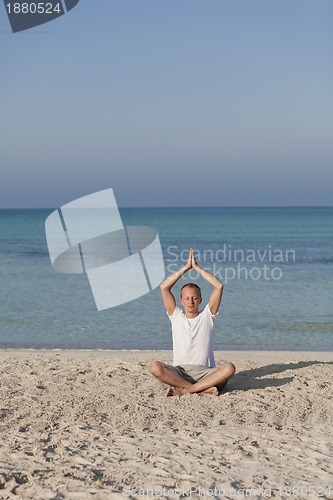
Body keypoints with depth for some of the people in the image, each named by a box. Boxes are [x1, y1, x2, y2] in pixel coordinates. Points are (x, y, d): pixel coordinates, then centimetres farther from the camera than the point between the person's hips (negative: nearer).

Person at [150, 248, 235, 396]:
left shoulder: (207, 316, 12)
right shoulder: (176, 316, 14)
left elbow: (219, 286, 3)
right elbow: (164, 287, 5)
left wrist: (197, 267, 3)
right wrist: (186, 268, 4)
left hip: (205, 372, 0)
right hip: (179, 372, 0)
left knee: (229, 368, -31)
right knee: (155, 367, -31)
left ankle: (184, 390, -33)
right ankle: (203, 389, -33)